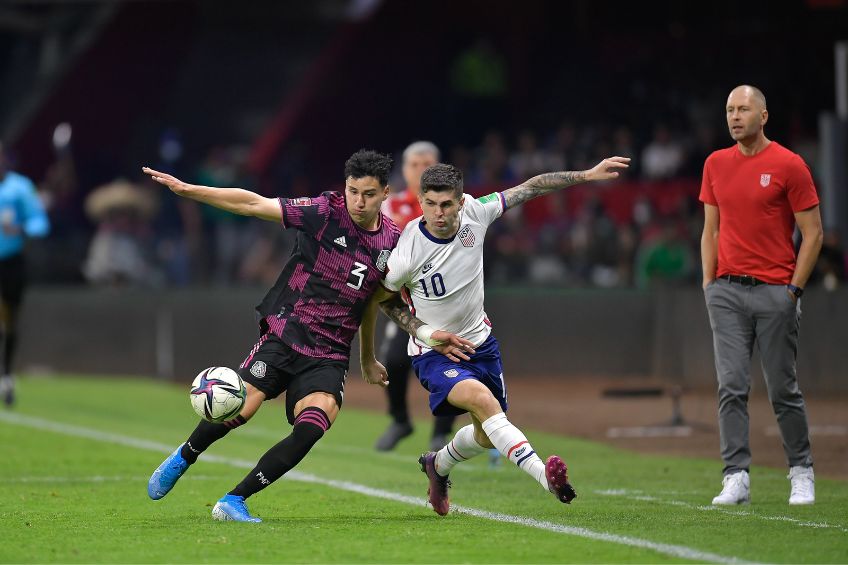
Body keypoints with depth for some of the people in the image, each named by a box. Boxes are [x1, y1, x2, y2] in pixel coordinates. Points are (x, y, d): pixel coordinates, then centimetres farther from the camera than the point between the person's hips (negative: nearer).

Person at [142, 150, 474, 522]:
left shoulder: (393, 242, 5)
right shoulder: (325, 213, -7)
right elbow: (254, 204, -9)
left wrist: (433, 335, 7)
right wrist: (186, 189, -15)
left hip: (329, 356, 3)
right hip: (284, 334, -3)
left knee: (311, 429, -22)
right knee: (238, 410, -17)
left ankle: (233, 501, -11)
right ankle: (182, 459, 17)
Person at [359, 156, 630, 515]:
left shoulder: (473, 213, -16)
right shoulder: (405, 256, -26)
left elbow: (530, 189, -4)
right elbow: (374, 298, -9)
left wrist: (588, 175, -4)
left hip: (480, 343, 6)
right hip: (435, 353, -6)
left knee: (488, 436, 16)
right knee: (482, 400, -34)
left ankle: (438, 465, 48)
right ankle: (545, 476, -43)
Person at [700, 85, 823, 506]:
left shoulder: (789, 165, -3)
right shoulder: (716, 164, 11)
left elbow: (812, 233, -2)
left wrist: (794, 289, -7)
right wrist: (709, 283, 8)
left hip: (775, 292, -3)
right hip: (727, 292, 4)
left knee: (783, 389, 2)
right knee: (731, 387, -5)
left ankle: (802, 473, 17)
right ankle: (736, 479, -5)